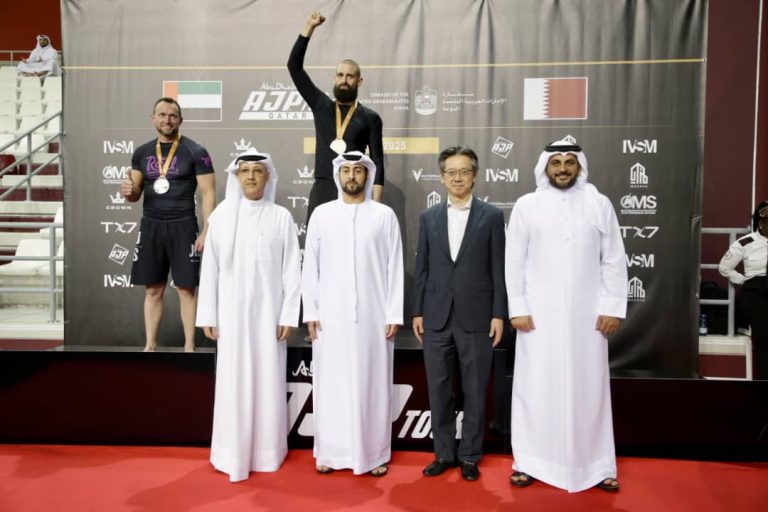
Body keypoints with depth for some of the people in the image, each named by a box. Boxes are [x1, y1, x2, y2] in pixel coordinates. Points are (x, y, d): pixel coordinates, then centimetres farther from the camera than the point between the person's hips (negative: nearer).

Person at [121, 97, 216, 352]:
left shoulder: (195, 152, -4)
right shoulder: (142, 153, 9)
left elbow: (208, 193, -7)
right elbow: (136, 194, 14)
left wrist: (206, 231, -14)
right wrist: (129, 191, -12)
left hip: (183, 226, -4)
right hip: (150, 226, 4)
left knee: (186, 289, 0)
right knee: (153, 290, 9)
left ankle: (189, 347, 10)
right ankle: (150, 346, 19)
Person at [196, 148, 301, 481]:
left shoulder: (281, 217, -1)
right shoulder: (221, 214, 1)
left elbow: (291, 270, -1)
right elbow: (210, 267, 2)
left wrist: (288, 315, -5)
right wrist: (207, 314, 0)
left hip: (267, 311, 0)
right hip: (232, 312, 1)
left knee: (268, 379, 6)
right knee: (233, 380, 5)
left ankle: (266, 451, 21)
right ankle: (234, 452, 19)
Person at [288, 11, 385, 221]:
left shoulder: (370, 118, 7)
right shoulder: (320, 105, 12)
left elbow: (377, 160, 2)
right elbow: (294, 66, 9)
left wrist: (375, 201, -8)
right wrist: (309, 27, 3)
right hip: (321, 189, 2)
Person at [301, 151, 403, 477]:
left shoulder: (384, 215, 3)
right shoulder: (321, 214, 6)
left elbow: (394, 267, 1)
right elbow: (310, 266, 6)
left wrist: (394, 314, -4)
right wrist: (310, 312, 0)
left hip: (373, 316, -1)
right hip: (330, 316, 1)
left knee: (372, 384, 6)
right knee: (331, 384, 6)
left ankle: (374, 453, 19)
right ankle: (330, 451, 20)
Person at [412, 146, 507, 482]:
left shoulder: (491, 216, 2)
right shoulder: (428, 217, 8)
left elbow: (498, 269, 0)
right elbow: (422, 269, 8)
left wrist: (499, 314, -5)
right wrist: (417, 312, 4)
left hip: (476, 318, -2)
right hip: (436, 318, 2)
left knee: (475, 391, 8)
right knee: (438, 390, 9)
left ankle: (469, 455, 23)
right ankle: (444, 453, 25)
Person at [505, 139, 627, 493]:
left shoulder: (599, 204, 4)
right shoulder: (526, 205, 1)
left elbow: (614, 260, 4)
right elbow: (514, 262, 0)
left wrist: (613, 308, -2)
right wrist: (517, 309, -5)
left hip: (587, 314, 1)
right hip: (538, 314, -1)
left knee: (589, 388, 9)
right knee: (534, 388, 6)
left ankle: (597, 465, 23)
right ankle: (528, 461, 19)